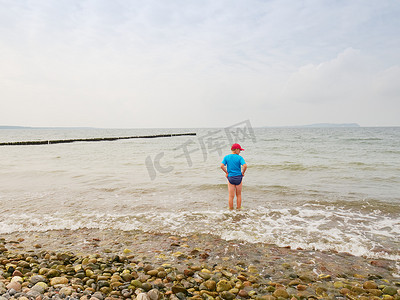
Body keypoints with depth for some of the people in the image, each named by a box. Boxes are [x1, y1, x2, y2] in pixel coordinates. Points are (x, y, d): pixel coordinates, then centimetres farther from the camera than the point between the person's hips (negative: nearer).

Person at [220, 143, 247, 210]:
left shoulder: (226, 157, 0)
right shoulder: (239, 157, -6)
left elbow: (222, 166, -11)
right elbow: (245, 166, -20)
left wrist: (227, 172, 0)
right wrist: (243, 172, -3)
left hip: (230, 177, 1)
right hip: (238, 177, -1)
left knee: (231, 196, 7)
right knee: (239, 195, 15)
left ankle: (231, 209, 13)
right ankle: (238, 209, 23)